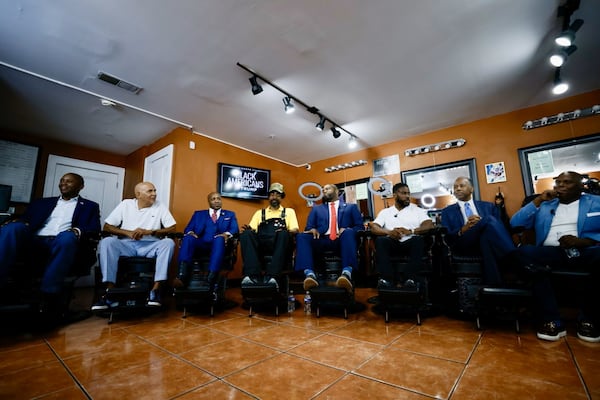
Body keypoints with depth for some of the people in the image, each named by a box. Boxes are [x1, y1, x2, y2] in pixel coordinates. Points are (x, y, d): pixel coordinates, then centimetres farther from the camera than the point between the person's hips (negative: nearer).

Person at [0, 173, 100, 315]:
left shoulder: (90, 206, 20)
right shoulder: (42, 202, 31)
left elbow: (95, 229, 6)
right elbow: (26, 219, 19)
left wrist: (78, 231, -16)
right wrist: (16, 222, -5)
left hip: (61, 243, -3)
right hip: (35, 240, 3)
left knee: (67, 236, -38)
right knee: (14, 227, -28)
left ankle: (49, 297, -37)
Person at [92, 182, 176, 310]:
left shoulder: (160, 207, 4)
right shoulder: (126, 204, 6)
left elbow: (172, 228, -2)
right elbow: (107, 227, 5)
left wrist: (149, 232, -15)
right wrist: (128, 233, -13)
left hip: (150, 246, -1)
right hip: (126, 244, 1)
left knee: (169, 243, -29)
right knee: (107, 241, -28)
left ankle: (155, 291, -32)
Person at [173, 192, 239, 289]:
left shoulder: (230, 214, 23)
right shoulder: (198, 214, 26)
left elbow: (235, 229, 6)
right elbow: (188, 229, 14)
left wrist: (227, 234, -17)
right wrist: (190, 233, -11)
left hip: (219, 244, -1)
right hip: (201, 244, 2)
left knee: (219, 239, -35)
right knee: (188, 238, -29)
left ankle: (210, 279, -47)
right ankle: (182, 276, -43)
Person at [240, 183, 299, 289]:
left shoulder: (289, 211, 24)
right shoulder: (260, 212, 29)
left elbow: (295, 230, 9)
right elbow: (252, 229, 16)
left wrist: (286, 231, -14)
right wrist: (248, 229, -9)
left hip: (279, 244, -1)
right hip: (261, 244, 2)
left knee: (284, 234, -35)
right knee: (246, 234, -29)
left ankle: (271, 276, -40)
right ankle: (252, 275, -36)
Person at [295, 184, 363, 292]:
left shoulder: (351, 207, 24)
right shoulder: (316, 209, 29)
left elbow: (359, 226, 13)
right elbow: (308, 227, 20)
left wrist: (347, 230, -9)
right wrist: (313, 230, -6)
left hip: (342, 241, -1)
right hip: (322, 241, 2)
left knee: (348, 232, -35)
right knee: (302, 236, -27)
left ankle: (346, 274, -52)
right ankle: (310, 274, -44)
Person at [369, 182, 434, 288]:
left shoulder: (417, 210, 16)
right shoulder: (385, 212, 16)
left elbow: (429, 225, 0)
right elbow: (373, 227, 2)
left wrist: (411, 231, -19)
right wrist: (389, 232, -20)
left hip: (411, 242, 0)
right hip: (392, 243, 1)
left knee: (418, 239, -33)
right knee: (380, 240, -31)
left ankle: (410, 279, -37)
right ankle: (386, 279, -36)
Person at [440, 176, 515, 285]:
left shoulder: (488, 206, 25)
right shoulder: (448, 211, 18)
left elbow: (500, 226, 10)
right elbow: (446, 237, 4)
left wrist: (481, 224, -12)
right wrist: (463, 230, -15)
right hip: (464, 244, -2)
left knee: (486, 237, -36)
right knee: (489, 219, -28)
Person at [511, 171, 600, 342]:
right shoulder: (544, 206, 21)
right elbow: (515, 223, 9)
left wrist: (582, 241, -15)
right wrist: (538, 200, 6)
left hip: (586, 251, -1)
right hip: (552, 252, 2)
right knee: (524, 252, -32)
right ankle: (552, 321, -27)